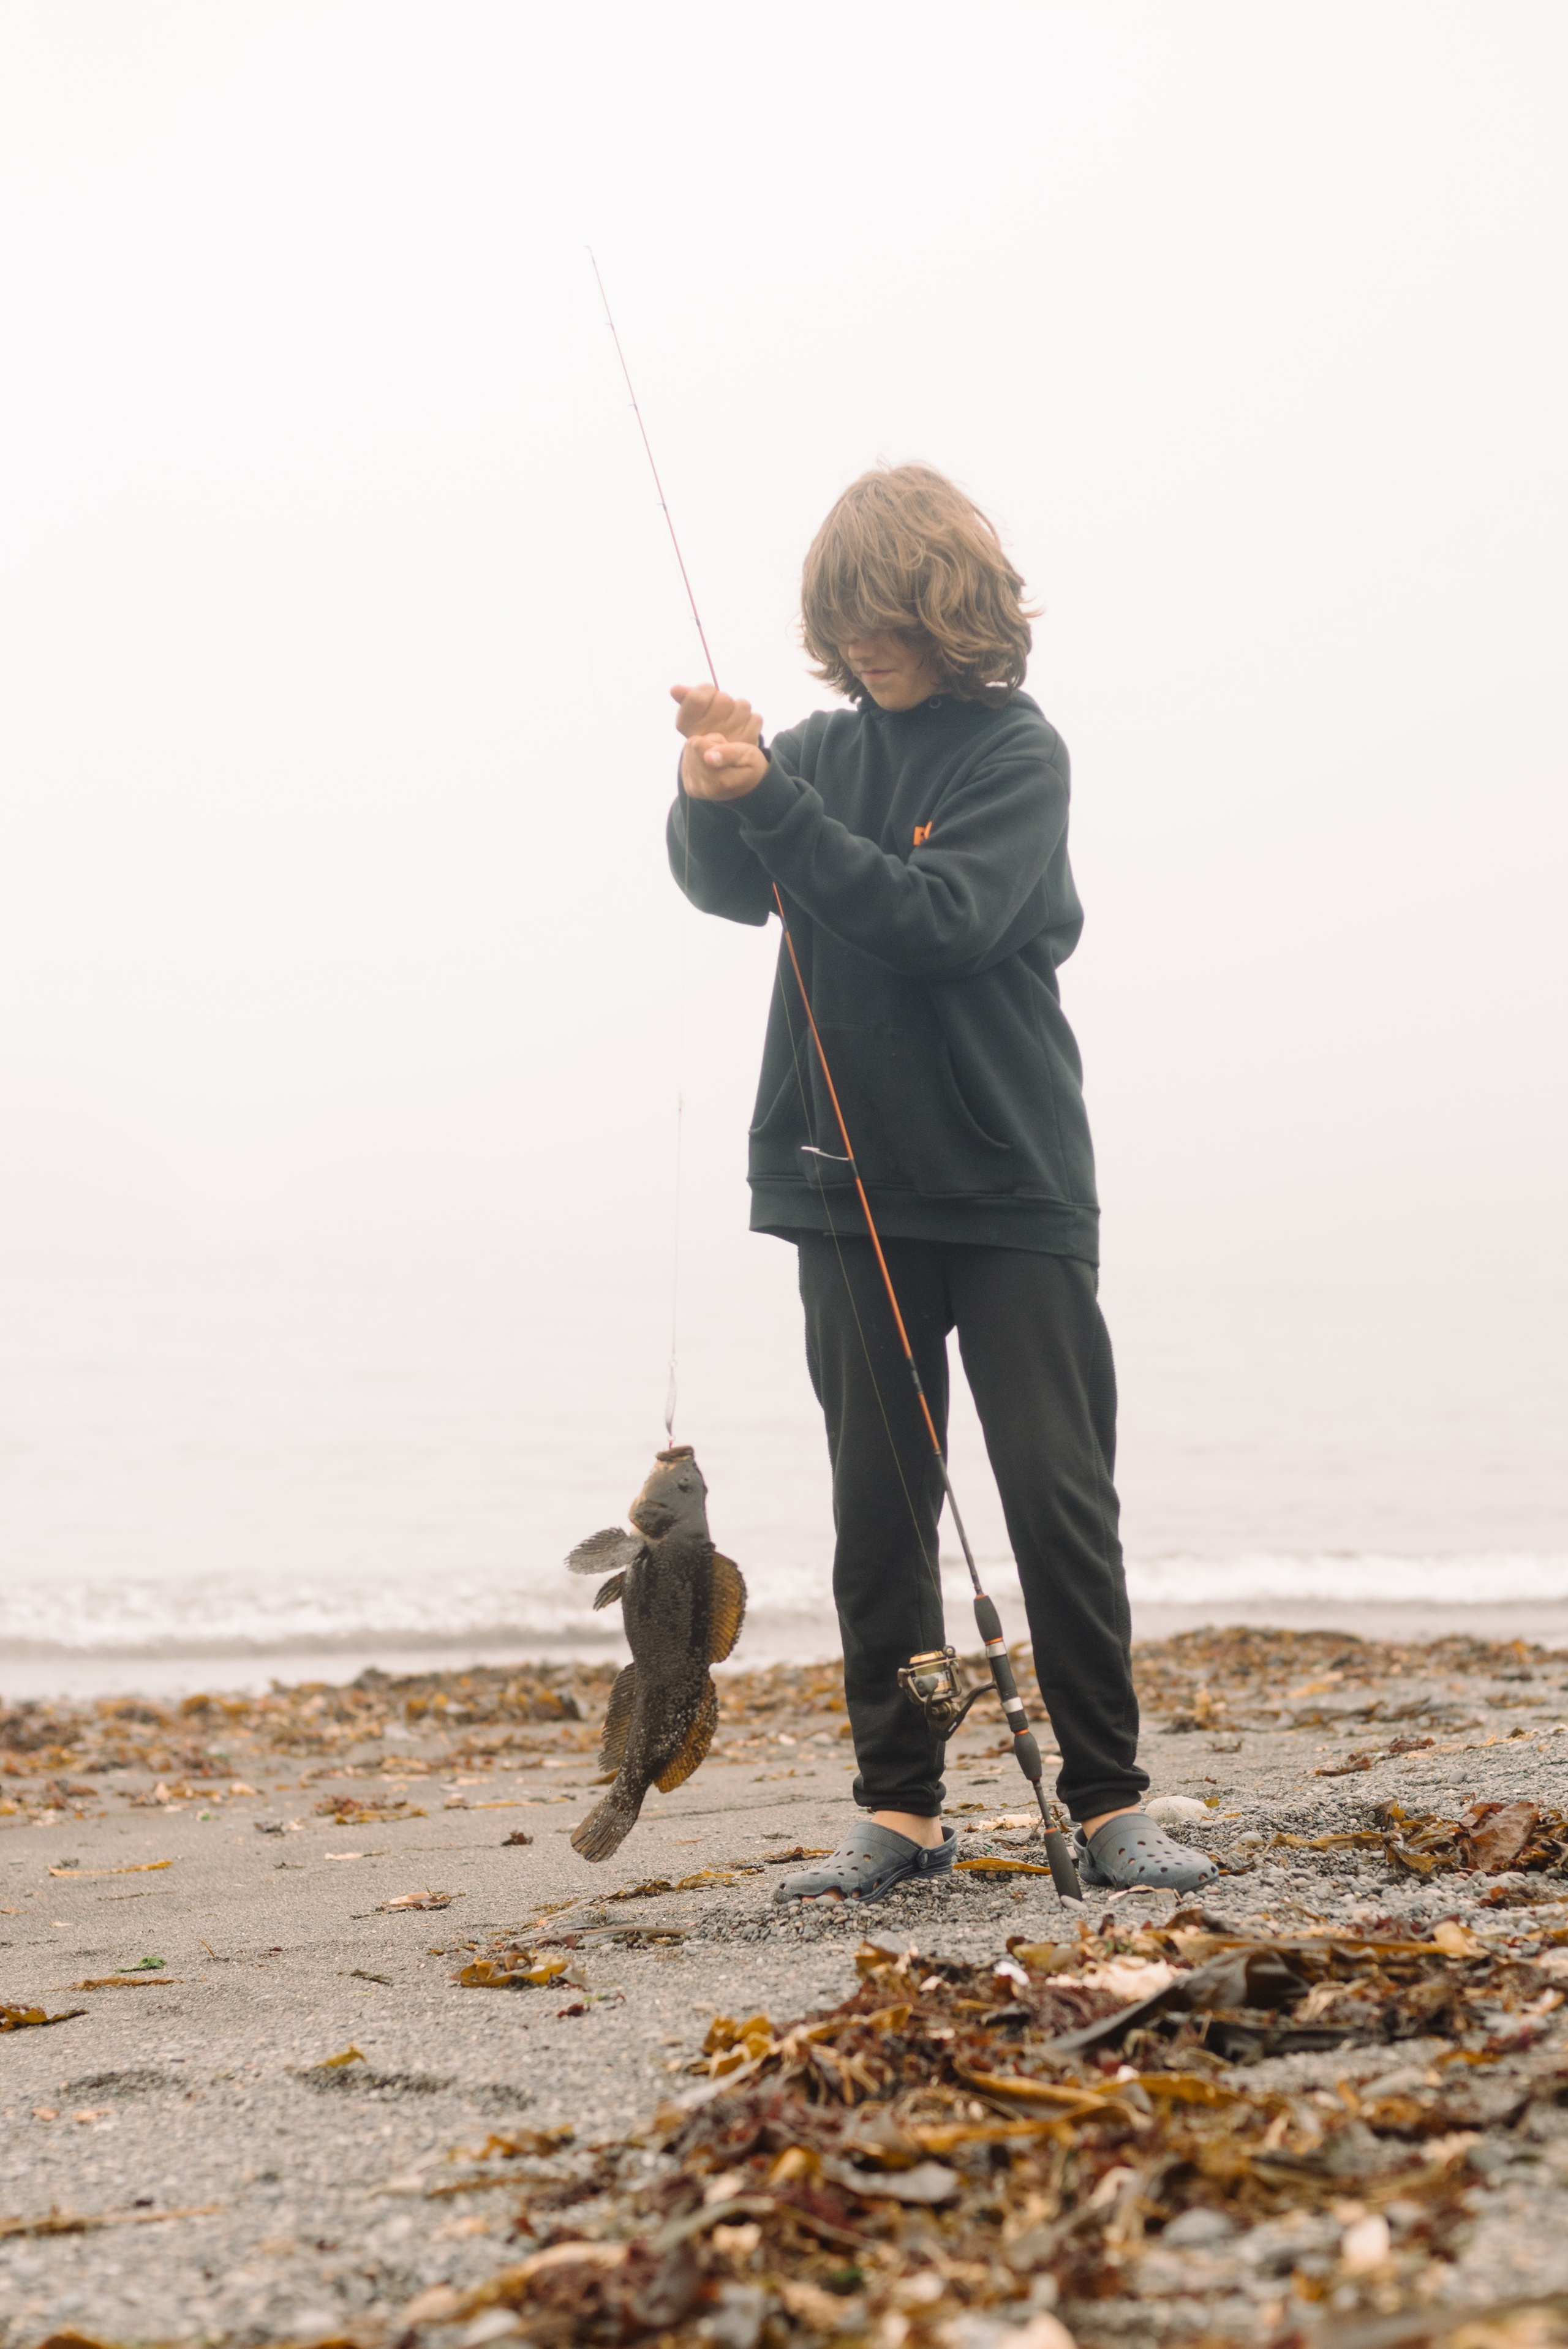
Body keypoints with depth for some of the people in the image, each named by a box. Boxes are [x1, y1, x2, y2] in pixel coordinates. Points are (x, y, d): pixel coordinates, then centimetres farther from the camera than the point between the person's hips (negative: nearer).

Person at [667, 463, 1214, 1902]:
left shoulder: (1016, 750, -5)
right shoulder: (827, 748, 9)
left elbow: (941, 919, -18)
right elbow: (730, 890, -3)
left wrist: (771, 802, -22)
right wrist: (713, 797, -23)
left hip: (1013, 1187, -4)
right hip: (854, 1189, 4)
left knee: (1059, 1497, -3)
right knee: (879, 1510, 6)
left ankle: (1108, 1804, 5)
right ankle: (902, 1810, 13)